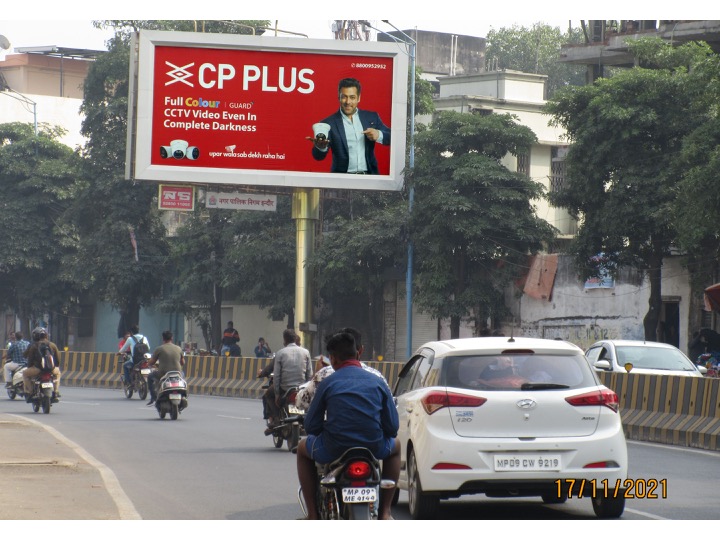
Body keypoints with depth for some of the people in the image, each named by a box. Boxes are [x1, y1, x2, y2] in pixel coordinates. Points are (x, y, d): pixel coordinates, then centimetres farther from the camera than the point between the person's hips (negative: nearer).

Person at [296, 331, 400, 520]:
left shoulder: (328, 383, 0)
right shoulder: (377, 382, 5)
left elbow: (311, 426, 2)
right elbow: (392, 427, 4)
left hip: (333, 450, -1)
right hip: (374, 448, 2)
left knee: (303, 448, 32)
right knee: (395, 446, 37)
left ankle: (312, 515, 22)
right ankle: (385, 511, 26)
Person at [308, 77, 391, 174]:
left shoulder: (372, 117, 10)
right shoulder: (329, 123, 2)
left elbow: (391, 138, 11)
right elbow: (318, 156, -4)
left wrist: (379, 135, -9)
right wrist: (321, 147, -27)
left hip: (369, 177, 0)